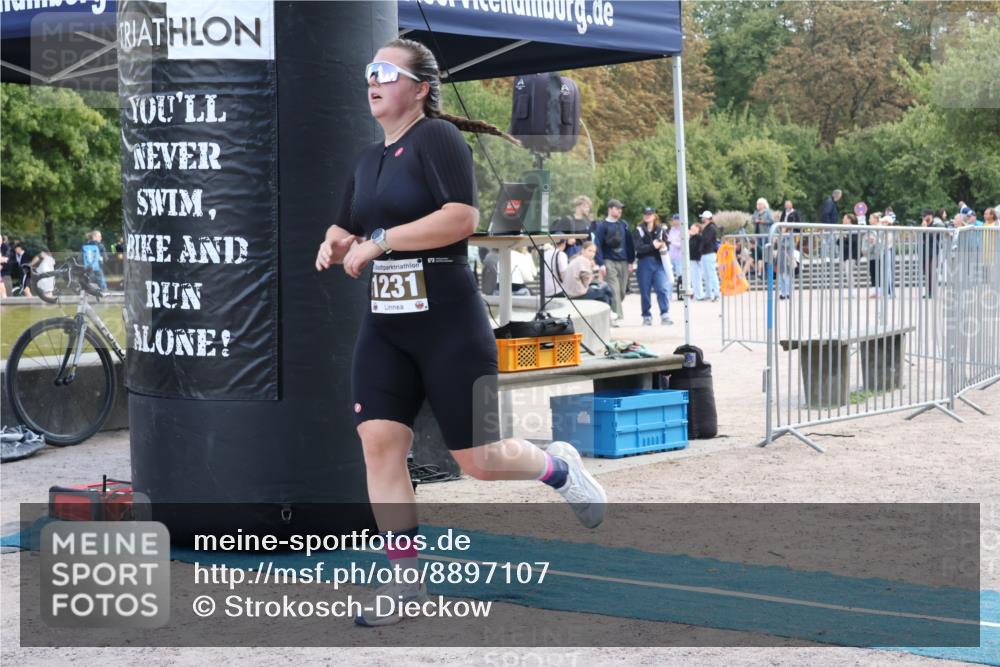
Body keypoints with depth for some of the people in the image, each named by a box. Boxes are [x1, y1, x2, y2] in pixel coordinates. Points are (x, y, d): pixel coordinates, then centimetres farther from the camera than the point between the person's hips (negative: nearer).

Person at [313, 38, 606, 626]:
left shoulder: (436, 137, -11)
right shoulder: (369, 158, 14)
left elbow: (463, 217, -24)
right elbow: (347, 228, 26)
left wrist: (379, 240, -21)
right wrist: (334, 245, 2)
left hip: (448, 323, -7)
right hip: (384, 325, 7)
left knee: (477, 460, 0)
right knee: (379, 442, -6)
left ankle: (559, 467, 32)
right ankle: (406, 581, 3)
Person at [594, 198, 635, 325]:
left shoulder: (624, 225, 12)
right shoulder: (602, 225, -2)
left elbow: (629, 243, 15)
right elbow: (597, 245, -6)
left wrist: (630, 261, 9)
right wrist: (601, 263, -13)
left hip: (623, 262, 5)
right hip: (609, 262, -5)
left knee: (622, 291, 4)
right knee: (613, 290, -13)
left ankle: (614, 312, 22)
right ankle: (616, 316, -13)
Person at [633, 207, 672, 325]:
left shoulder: (660, 229, 8)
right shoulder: (639, 230, 1)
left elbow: (666, 244, 12)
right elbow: (638, 247, -9)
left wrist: (664, 247, -11)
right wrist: (652, 246, -20)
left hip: (659, 262, 1)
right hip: (644, 263, -1)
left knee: (663, 289, -11)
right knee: (645, 291, 3)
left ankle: (665, 315, -12)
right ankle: (646, 317, 12)